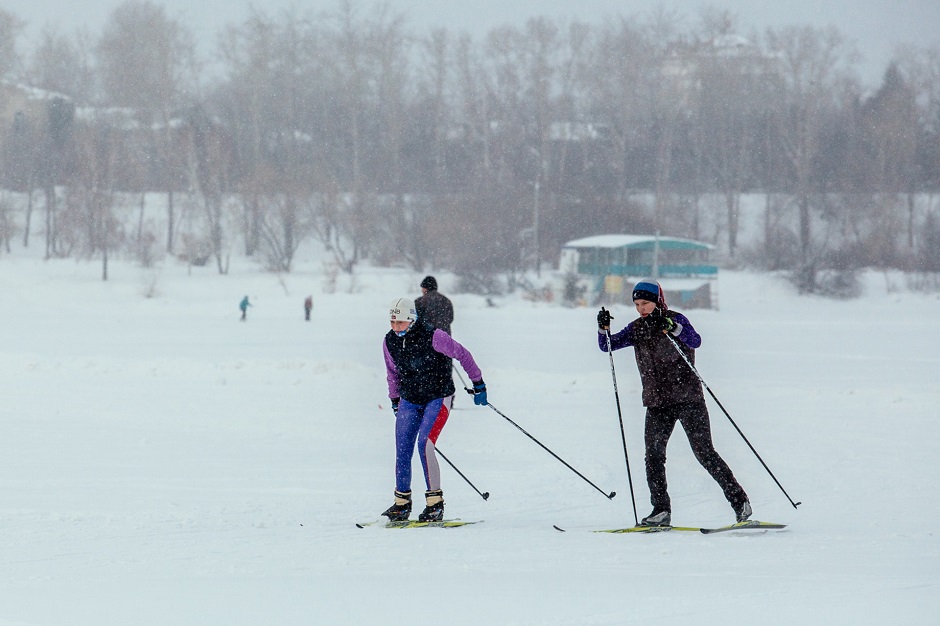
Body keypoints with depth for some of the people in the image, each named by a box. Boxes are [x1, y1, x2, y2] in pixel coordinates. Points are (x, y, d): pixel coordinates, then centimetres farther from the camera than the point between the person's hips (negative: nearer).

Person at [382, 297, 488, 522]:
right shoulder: (390, 342, -4)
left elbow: (462, 354, -9)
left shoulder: (432, 336, -21)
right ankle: (402, 503, 15)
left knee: (424, 444, -21)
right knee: (402, 451, -2)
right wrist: (394, 399, 19)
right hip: (409, 400, 5)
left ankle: (435, 502, -15)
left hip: (438, 398, -5)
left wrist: (478, 384, -3)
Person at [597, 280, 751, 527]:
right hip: (657, 402, 5)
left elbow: (695, 341, -23)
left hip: (687, 399, -5)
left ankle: (739, 501, 0)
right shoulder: (637, 329, 9)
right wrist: (603, 328, -11)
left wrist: (673, 328, -39)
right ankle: (661, 510, -4)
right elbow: (607, 345, 9)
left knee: (704, 452, -8)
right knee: (653, 455, -8)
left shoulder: (676, 320, -6)